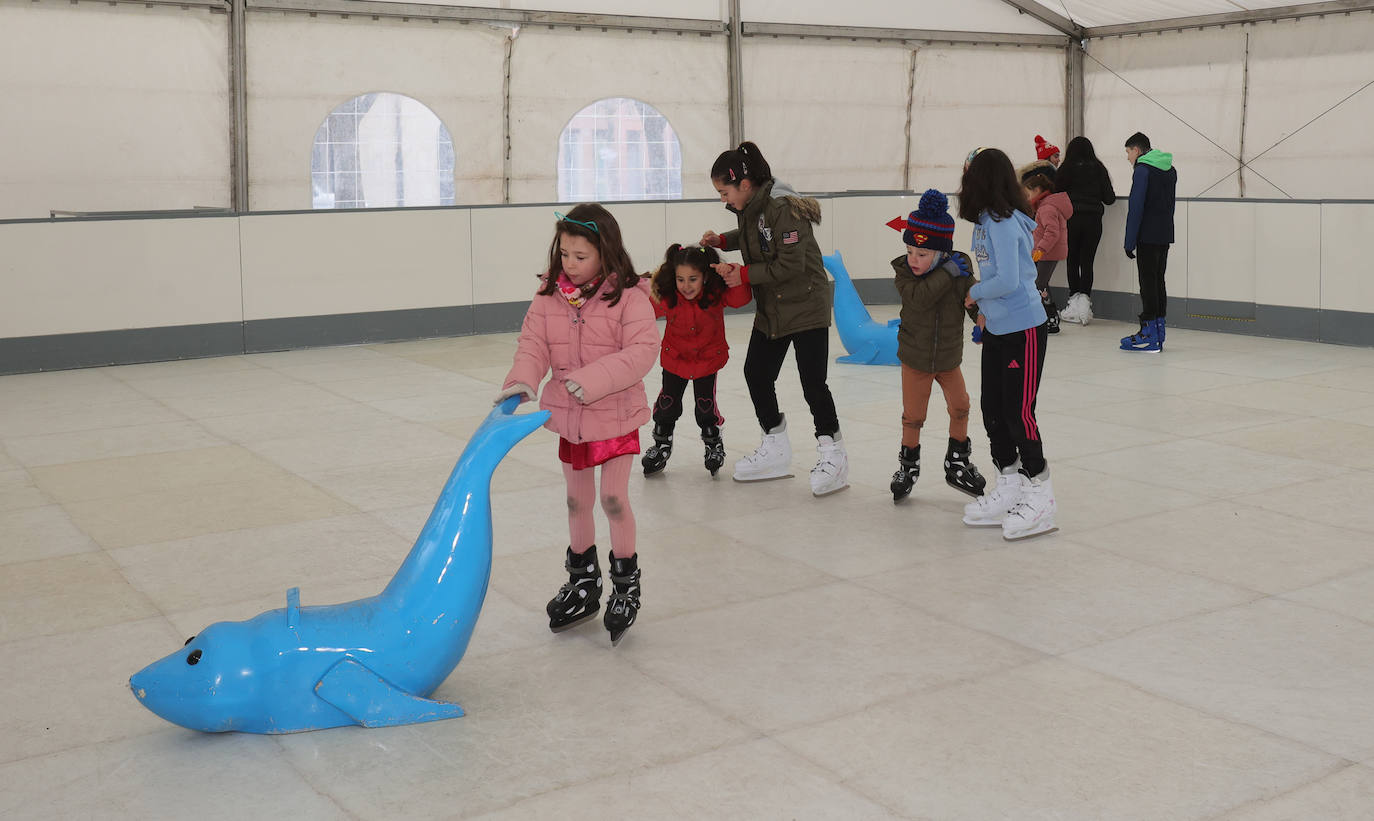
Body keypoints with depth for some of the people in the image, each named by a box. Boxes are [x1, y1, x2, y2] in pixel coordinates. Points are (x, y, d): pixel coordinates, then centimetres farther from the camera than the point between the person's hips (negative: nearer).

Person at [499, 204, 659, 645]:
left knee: (614, 497, -4)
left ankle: (626, 583, 16)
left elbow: (642, 350, -20)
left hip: (615, 413, -5)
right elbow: (534, 344, -2)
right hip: (569, 413, 5)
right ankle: (583, 580, 32)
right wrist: (522, 381, -22)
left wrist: (592, 379, -29)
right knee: (577, 499, 16)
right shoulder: (549, 295, -1)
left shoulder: (629, 296, -14)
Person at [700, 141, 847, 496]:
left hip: (805, 306, -9)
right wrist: (722, 240, 6)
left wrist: (745, 274, -19)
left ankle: (832, 455, 8)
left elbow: (791, 265, -26)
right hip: (770, 308, 9)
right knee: (756, 373, 9)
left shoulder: (783, 208, -24)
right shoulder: (749, 208, 2)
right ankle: (776, 448, 24)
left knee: (812, 381, -7)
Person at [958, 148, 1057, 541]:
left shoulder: (1003, 224, -19)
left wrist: (975, 294, -8)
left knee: (1018, 413, -4)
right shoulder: (987, 221, 8)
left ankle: (1040, 499, 7)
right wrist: (984, 309, 4)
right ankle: (1008, 491, 25)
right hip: (996, 329, 9)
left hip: (1022, 330, -9)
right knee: (993, 409, 13)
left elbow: (1007, 281, -23)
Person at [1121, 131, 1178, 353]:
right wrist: (1164, 229, 18)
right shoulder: (1170, 169, 16)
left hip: (1148, 236, -8)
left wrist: (1130, 241, -13)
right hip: (1165, 235, 8)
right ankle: (1158, 334, 14)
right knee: (1158, 280, 12)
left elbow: (1136, 207, -15)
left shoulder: (1142, 169, -10)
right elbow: (1170, 204, 17)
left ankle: (1149, 336, -4)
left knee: (1148, 282, -5)